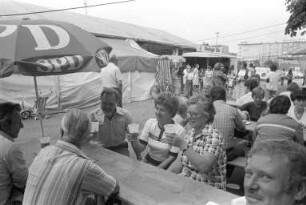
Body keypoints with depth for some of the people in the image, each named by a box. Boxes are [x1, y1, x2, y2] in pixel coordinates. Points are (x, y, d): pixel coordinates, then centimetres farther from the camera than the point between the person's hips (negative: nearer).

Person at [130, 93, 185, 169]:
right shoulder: (150, 122, -5)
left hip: (165, 167, -3)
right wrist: (134, 140, -26)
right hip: (147, 161, 4)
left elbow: (172, 158, -12)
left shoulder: (179, 130, -17)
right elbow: (140, 148, -6)